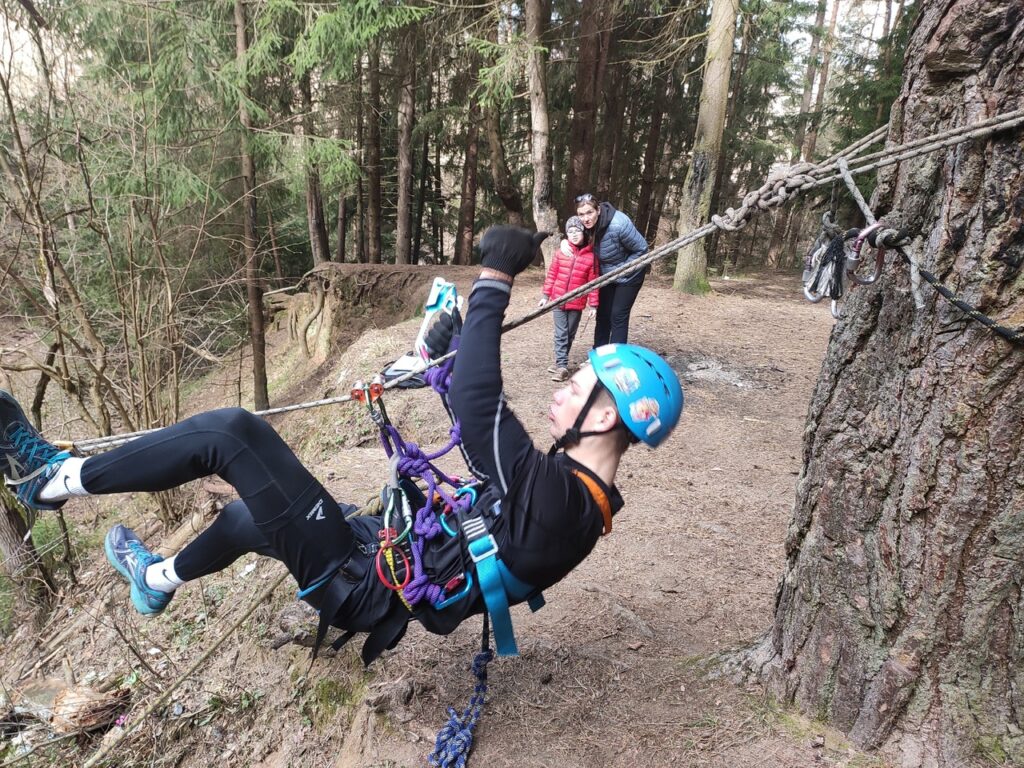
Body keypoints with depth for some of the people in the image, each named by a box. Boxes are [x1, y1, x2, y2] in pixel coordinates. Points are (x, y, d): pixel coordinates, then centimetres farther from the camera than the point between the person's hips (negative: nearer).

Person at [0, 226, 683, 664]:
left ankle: (55, 477, 6)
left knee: (233, 430, -12)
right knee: (250, 514, 29)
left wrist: (496, 276, -30)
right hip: (400, 555, 9)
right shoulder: (573, 493, 1)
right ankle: (157, 581, 56)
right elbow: (489, 443, 13)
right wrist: (457, 347, 7)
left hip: (368, 585, -9)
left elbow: (477, 405, -38)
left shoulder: (555, 496, -29)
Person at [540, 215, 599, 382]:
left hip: (577, 303, 0)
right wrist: (546, 295, 4)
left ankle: (561, 361, 21)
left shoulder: (590, 256, -4)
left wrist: (593, 304, -3)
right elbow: (551, 275, 5)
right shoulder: (560, 253, -1)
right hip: (558, 300, 0)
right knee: (561, 334, 1)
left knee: (570, 335, 10)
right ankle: (562, 365, 5)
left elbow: (593, 282, -2)